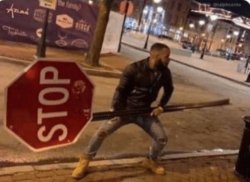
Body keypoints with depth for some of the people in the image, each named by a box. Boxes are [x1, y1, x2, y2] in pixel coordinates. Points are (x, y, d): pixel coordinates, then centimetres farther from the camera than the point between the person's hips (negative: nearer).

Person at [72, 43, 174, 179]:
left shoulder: (165, 73, -6)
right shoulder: (134, 68, -19)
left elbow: (169, 90, 14)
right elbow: (121, 89, -15)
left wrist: (161, 106, 2)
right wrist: (116, 108, -27)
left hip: (145, 112, 4)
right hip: (126, 109, -4)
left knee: (162, 138, 1)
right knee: (102, 131, -15)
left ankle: (150, 161, 32)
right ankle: (85, 160, 6)